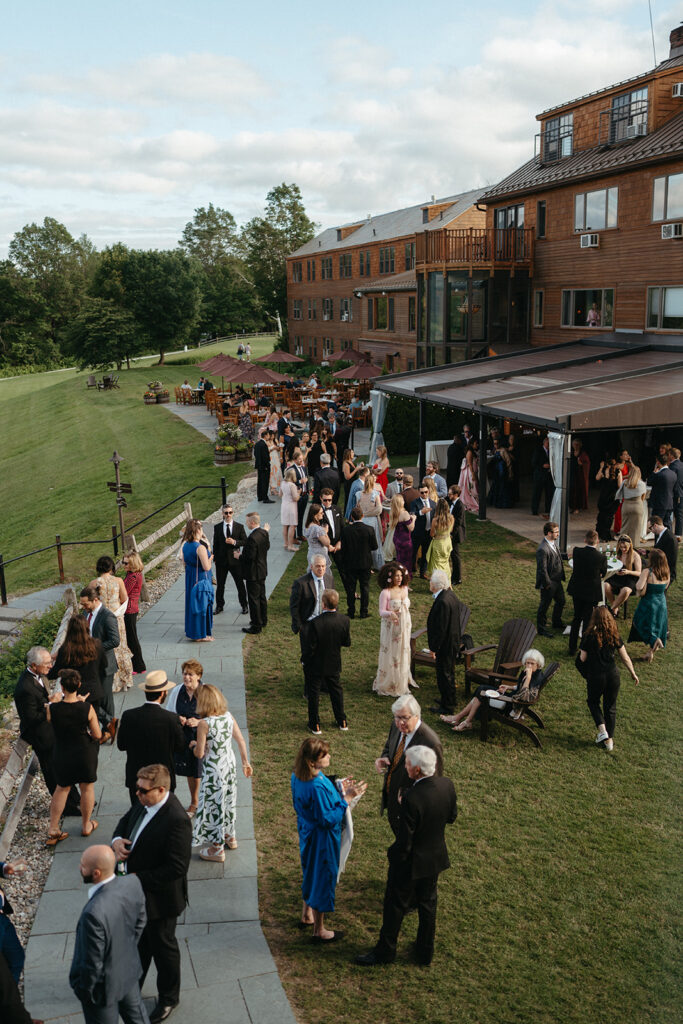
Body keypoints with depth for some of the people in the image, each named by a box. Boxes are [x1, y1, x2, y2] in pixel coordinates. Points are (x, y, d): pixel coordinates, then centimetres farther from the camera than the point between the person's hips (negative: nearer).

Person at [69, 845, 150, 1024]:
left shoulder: (94, 913, -41)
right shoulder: (133, 883, -20)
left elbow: (93, 964, -27)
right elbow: (140, 921, -1)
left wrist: (83, 990, -8)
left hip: (105, 985, -6)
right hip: (130, 969, 6)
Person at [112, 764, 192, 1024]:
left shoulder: (176, 821, -35)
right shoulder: (144, 802, -9)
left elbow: (177, 868, -31)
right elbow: (126, 820, 11)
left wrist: (139, 878, -26)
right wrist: (117, 839, -10)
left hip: (159, 897, -7)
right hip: (137, 889, 8)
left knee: (162, 947, 16)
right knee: (138, 940, 29)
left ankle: (168, 998, 40)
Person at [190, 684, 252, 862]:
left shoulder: (204, 723, -23)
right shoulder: (228, 716, -5)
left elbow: (199, 754, -18)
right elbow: (241, 741, 2)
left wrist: (194, 745, 4)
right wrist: (246, 762, 14)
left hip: (213, 770, -6)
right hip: (230, 765, 6)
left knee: (214, 805, 9)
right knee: (228, 800, 24)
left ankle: (217, 848, 23)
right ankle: (230, 837, 43)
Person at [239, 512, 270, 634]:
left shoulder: (252, 538, -27)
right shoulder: (263, 533, 0)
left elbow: (250, 556, -27)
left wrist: (240, 556, -10)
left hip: (253, 573, -9)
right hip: (262, 570, 10)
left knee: (253, 599, 0)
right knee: (262, 596, 20)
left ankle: (256, 626, 7)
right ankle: (263, 621, 34)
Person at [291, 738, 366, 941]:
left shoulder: (298, 776, -7)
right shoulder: (317, 786, -35)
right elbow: (328, 819, -28)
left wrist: (338, 789, 1)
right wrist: (347, 797, -25)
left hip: (307, 832, 9)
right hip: (322, 839, -9)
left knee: (311, 873, 28)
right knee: (323, 878, 10)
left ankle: (307, 916, 49)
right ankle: (319, 930, 29)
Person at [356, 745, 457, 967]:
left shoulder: (412, 798, -34)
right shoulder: (447, 785, -14)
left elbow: (404, 842, -26)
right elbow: (451, 817, 5)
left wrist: (394, 863, -9)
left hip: (411, 861, -6)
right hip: (436, 857, 6)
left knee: (395, 906, 15)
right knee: (427, 903, 25)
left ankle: (385, 951, 33)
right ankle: (425, 951, 41)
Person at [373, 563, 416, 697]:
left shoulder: (404, 589, 2)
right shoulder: (385, 593, -17)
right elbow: (381, 611, -17)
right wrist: (390, 614, -38)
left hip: (404, 627, 6)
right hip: (391, 627, -6)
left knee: (403, 653, 15)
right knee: (390, 655, 1)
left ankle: (403, 680, 31)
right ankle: (388, 685, 14)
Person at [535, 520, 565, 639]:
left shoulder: (553, 543, 3)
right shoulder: (542, 549, -29)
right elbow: (542, 569, -26)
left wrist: (561, 576, 15)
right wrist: (547, 584, -19)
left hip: (557, 580, 10)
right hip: (549, 583, -10)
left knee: (561, 601, 24)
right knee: (544, 606, 7)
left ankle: (557, 623, 45)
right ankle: (541, 629, 23)